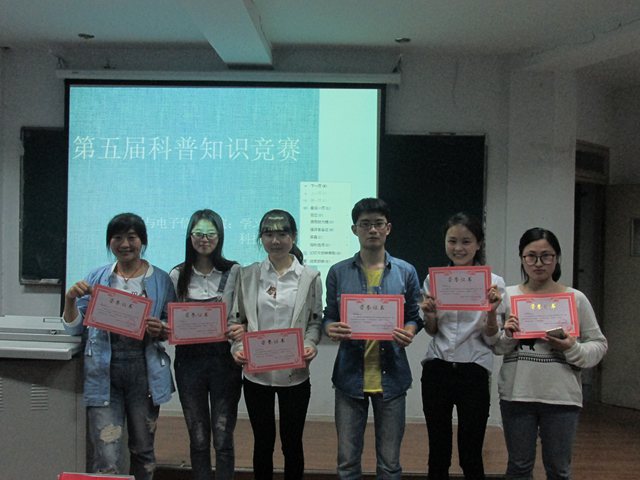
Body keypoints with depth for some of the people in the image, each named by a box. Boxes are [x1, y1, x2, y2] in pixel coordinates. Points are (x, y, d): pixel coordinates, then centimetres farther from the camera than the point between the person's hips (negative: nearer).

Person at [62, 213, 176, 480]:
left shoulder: (160, 280, 3)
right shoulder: (97, 278, 7)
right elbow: (75, 328, 10)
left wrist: (160, 330, -14)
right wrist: (70, 300, -8)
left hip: (145, 372, 0)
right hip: (104, 374, 0)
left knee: (143, 451, 14)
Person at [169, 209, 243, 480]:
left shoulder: (234, 272, -2)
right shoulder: (177, 275, 5)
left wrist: (240, 329, -18)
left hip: (224, 358, -2)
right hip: (189, 359, 2)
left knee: (223, 439, 2)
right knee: (198, 439, 11)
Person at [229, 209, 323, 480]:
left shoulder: (310, 277, 1)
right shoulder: (247, 275, 3)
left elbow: (316, 320, 4)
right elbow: (236, 319, 6)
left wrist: (310, 343, -15)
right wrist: (237, 347, -11)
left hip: (294, 373, -1)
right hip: (256, 372, 1)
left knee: (292, 443, 11)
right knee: (263, 442, 13)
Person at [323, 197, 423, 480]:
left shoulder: (406, 272, 3)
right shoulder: (338, 272, 3)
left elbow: (414, 317, 8)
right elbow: (329, 317, 8)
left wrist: (408, 334, -14)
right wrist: (332, 330, -15)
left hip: (391, 376, 0)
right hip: (350, 374, 0)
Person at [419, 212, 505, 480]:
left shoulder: (494, 283, -4)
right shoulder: (433, 279, 3)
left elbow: (491, 340, -1)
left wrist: (492, 312, -20)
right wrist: (429, 315, -9)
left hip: (474, 372, -2)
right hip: (436, 369, 2)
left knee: (471, 456, 4)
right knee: (438, 453, 11)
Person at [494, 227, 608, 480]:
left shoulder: (576, 298, 1)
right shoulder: (508, 295, 3)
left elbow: (598, 345, 3)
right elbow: (492, 346, 5)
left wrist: (572, 349, -15)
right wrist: (507, 337, -15)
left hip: (561, 397, 0)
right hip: (516, 395, 1)